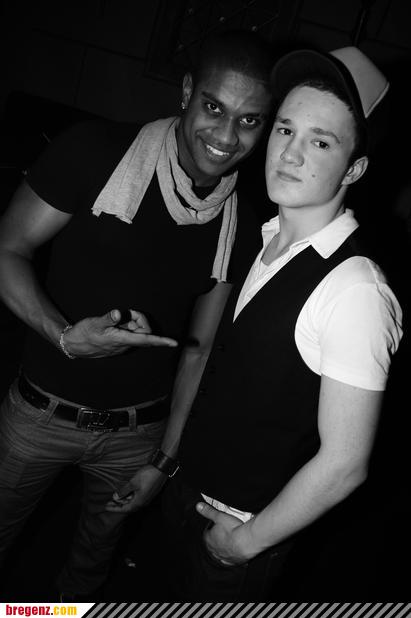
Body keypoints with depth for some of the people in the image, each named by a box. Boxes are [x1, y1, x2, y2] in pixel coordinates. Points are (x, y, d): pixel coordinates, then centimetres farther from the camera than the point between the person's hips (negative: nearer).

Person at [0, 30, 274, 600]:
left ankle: (73, 602, 58)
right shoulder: (97, 152, -17)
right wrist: (65, 335, -28)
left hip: (139, 433, 3)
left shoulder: (243, 221, -7)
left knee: (97, 551, 26)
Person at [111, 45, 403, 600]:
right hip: (186, 488, 6)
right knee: (181, 593, 30)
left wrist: (248, 540, -12)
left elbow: (344, 465, -24)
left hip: (241, 534, -6)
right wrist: (166, 455, 7)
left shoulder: (354, 290, -29)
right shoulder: (265, 240, -5)